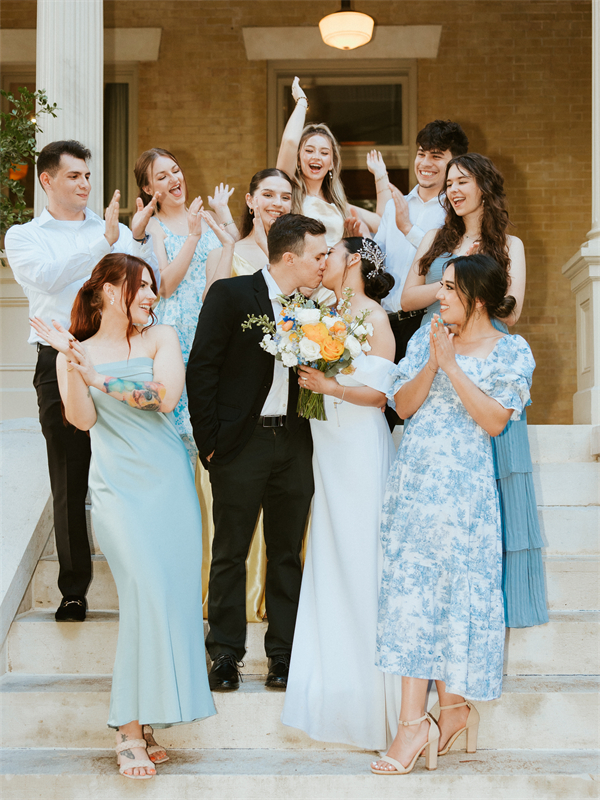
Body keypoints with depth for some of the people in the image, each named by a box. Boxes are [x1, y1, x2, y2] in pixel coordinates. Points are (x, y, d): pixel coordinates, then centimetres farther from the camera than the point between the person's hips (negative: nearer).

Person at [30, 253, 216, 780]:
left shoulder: (162, 338, 10)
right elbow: (82, 419, -5)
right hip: (118, 486, -2)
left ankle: (155, 713, 13)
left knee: (174, 592, -2)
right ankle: (131, 731, -9)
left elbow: (166, 397, -7)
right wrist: (71, 363, -18)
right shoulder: (77, 352, 9)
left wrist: (98, 376, -10)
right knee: (146, 593, -15)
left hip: (170, 480, 2)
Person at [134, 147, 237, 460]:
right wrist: (193, 235, -13)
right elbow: (165, 286, -11)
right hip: (179, 329, -4)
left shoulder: (204, 216, 13)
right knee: (184, 403, -5)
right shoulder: (152, 227, 0)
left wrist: (225, 217, 2)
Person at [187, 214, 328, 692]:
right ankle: (226, 656, 16)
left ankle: (284, 654, 20)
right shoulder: (230, 294, -7)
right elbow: (202, 368, -8)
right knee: (230, 553, 5)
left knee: (287, 553, 10)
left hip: (295, 443, 4)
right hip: (243, 441, -4)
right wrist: (209, 440, -10)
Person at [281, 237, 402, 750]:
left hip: (361, 447, -7)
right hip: (327, 445, 7)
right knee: (329, 557, 9)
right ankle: (334, 683, 18)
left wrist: (331, 386, -23)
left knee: (359, 555, -4)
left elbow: (382, 393, -12)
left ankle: (368, 693, 5)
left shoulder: (372, 315, -6)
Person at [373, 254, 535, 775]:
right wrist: (432, 364, -10)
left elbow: (495, 420, -11)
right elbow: (404, 404, 4)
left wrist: (452, 365, -13)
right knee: (412, 588, 2)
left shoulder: (512, 352, 1)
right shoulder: (428, 336, 12)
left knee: (455, 590, -3)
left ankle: (452, 707, 8)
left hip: (464, 485, -4)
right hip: (414, 478, 4)